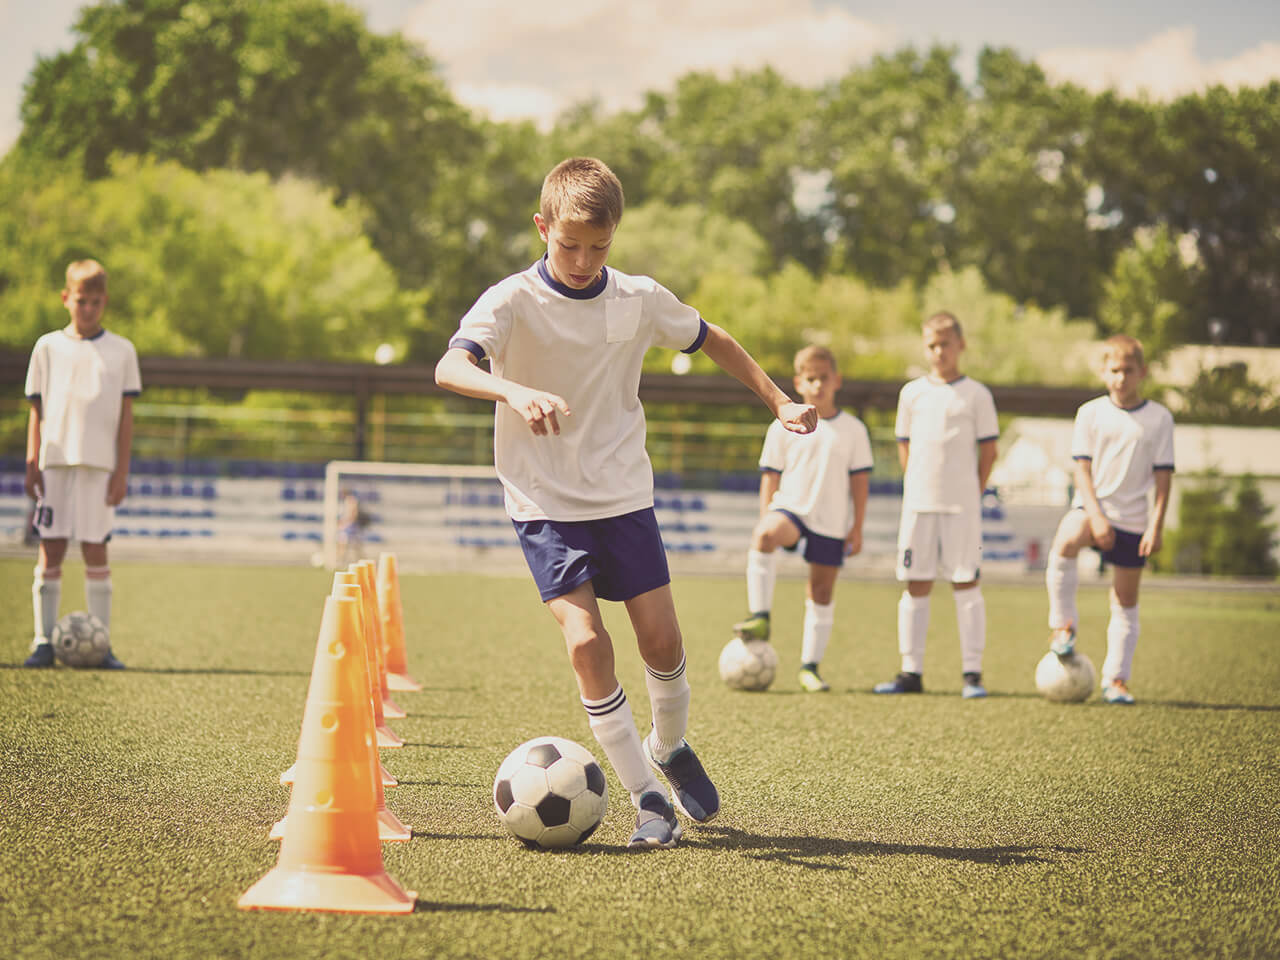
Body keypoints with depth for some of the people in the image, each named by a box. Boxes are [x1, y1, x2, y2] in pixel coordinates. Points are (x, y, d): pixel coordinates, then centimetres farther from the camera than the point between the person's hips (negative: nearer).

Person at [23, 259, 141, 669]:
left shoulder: (121, 351, 7)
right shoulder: (49, 347, 8)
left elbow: (126, 414, 6)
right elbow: (37, 410, 8)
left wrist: (122, 470, -1)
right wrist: (32, 462, -1)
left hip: (100, 464, 0)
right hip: (55, 462, 0)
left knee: (95, 550, -1)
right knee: (50, 549, -2)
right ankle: (44, 641, 2)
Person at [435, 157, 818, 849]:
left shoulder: (641, 300, -1)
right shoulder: (513, 302, -13)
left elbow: (713, 342, 17)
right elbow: (449, 368, -30)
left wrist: (778, 402, 16)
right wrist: (516, 392, -48)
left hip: (624, 496, 3)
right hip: (546, 502, -3)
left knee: (661, 638, 0)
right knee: (586, 641, -17)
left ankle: (669, 748, 31)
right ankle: (647, 799, -7)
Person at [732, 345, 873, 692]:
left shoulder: (853, 429, 6)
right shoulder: (783, 427, 5)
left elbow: (860, 479, 7)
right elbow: (770, 476, 6)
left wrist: (857, 527, 2)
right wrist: (765, 520, -2)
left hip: (832, 521, 1)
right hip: (790, 507, -1)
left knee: (822, 590, 3)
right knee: (765, 536, -35)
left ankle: (810, 666, 13)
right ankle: (760, 617, -31)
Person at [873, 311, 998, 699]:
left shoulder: (976, 395, 1)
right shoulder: (912, 393, 9)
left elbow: (988, 449, 3)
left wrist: (972, 494, 0)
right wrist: (917, 486, 7)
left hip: (962, 506, -3)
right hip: (918, 503, 3)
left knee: (966, 584, -2)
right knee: (916, 586, 4)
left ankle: (972, 673, 1)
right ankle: (911, 671, 9)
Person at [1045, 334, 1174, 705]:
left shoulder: (1159, 418, 2)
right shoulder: (1090, 413, 1)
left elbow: (1163, 475, 1)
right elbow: (1082, 468, -4)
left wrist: (1157, 525, -7)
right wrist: (1095, 515, -16)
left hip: (1133, 519, 1)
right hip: (1091, 507, -1)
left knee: (1126, 601, 5)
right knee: (1065, 541, -35)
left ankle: (1116, 679, 14)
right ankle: (1063, 626, -20)